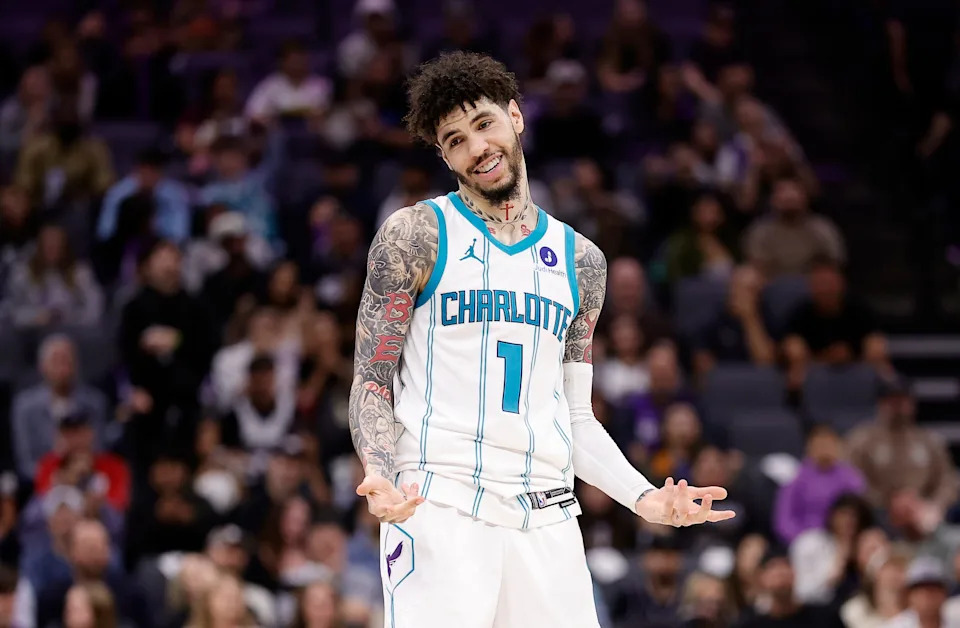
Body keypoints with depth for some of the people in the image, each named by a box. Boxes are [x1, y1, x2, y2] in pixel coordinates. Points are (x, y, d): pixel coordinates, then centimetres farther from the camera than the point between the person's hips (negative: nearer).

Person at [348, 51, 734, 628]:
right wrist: (380, 474, -17)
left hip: (548, 520, 4)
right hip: (439, 507, -4)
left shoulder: (580, 260, 16)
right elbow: (371, 383, 1)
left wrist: (645, 497, 4)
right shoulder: (417, 235, 3)